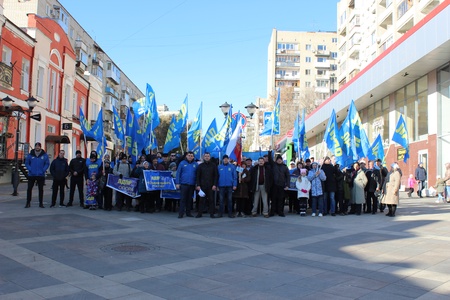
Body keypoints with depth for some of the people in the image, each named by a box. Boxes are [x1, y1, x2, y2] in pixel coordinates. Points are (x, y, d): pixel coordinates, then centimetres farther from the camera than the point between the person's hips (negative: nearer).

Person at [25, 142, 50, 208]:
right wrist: (30, 169, -7)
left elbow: (47, 164, 2)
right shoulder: (30, 155, 1)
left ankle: (41, 203, 14)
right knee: (29, 189, 1)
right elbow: (26, 163, 6)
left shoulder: (44, 155, -1)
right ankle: (28, 203, 10)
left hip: (41, 175, 0)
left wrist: (43, 170, -9)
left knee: (41, 189, 6)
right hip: (31, 175, 0)